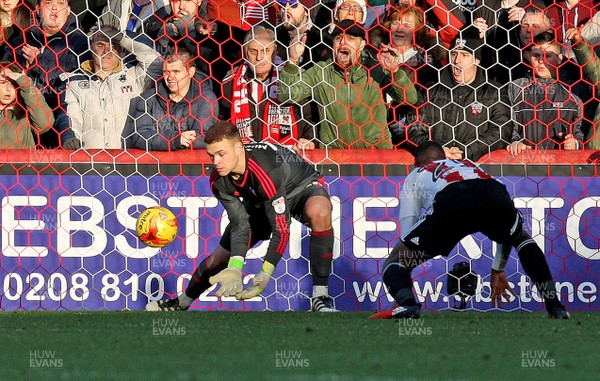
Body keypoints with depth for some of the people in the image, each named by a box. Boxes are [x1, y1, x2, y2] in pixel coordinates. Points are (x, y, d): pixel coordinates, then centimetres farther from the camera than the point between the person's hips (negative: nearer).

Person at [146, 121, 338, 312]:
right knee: (220, 257, 5)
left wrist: (265, 274, -41)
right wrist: (235, 268, -32)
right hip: (261, 203, 6)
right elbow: (240, 224, -17)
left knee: (319, 212, -41)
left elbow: (281, 229, -38)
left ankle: (320, 299, -35)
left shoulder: (266, 172, -41)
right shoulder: (219, 181, -21)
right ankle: (181, 302, 34)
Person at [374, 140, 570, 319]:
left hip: (450, 202, -3)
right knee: (522, 239, 37)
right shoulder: (470, 165, 47)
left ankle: (407, 304, -21)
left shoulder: (415, 176, 38)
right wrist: (498, 270, 57)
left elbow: (407, 233, 30)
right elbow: (508, 230, 49)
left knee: (395, 261, 12)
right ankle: (555, 307, 23)